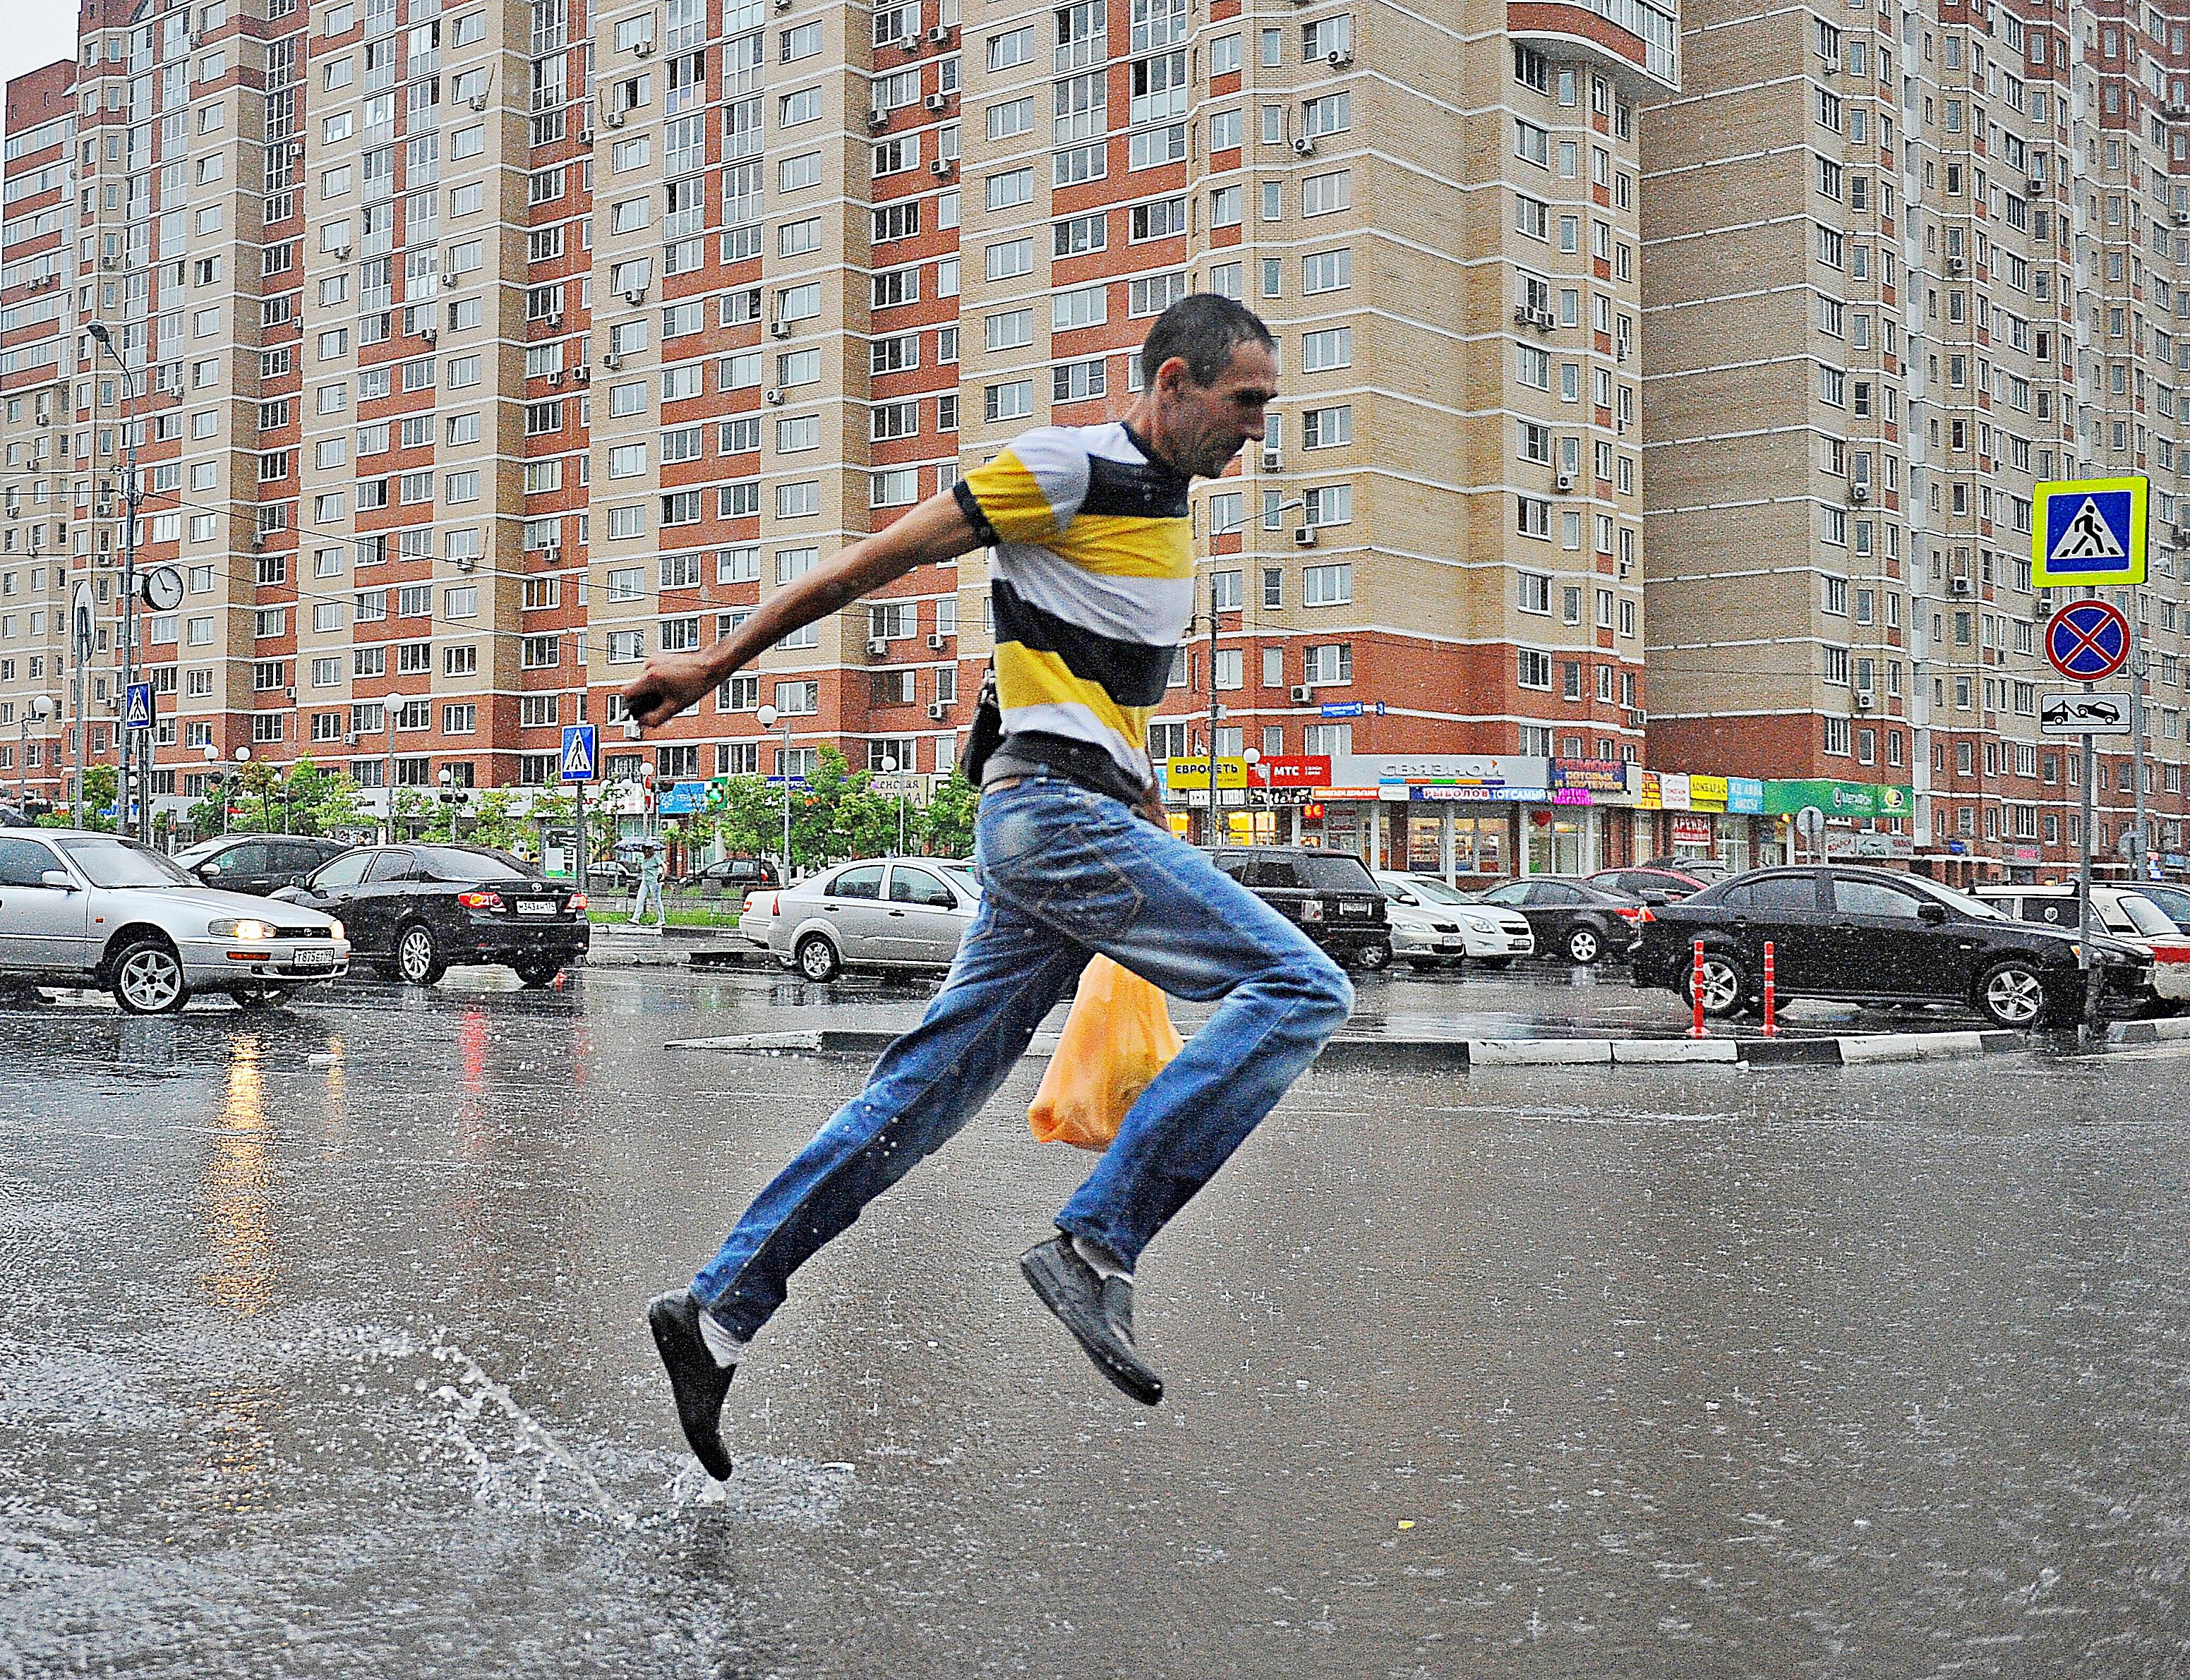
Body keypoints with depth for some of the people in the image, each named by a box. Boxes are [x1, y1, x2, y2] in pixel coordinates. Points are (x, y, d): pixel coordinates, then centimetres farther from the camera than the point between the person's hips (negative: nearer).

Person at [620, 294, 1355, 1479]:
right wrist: (717, 663, -2)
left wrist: (1146, 822, 23)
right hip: (1056, 804, -9)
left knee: (922, 1093, 8)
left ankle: (719, 1309, 12)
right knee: (1298, 988, -15)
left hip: (1083, 817, 9)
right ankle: (1095, 1248, -17)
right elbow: (882, 557, -5)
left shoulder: (1165, 509, 20)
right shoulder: (1066, 466, -7)